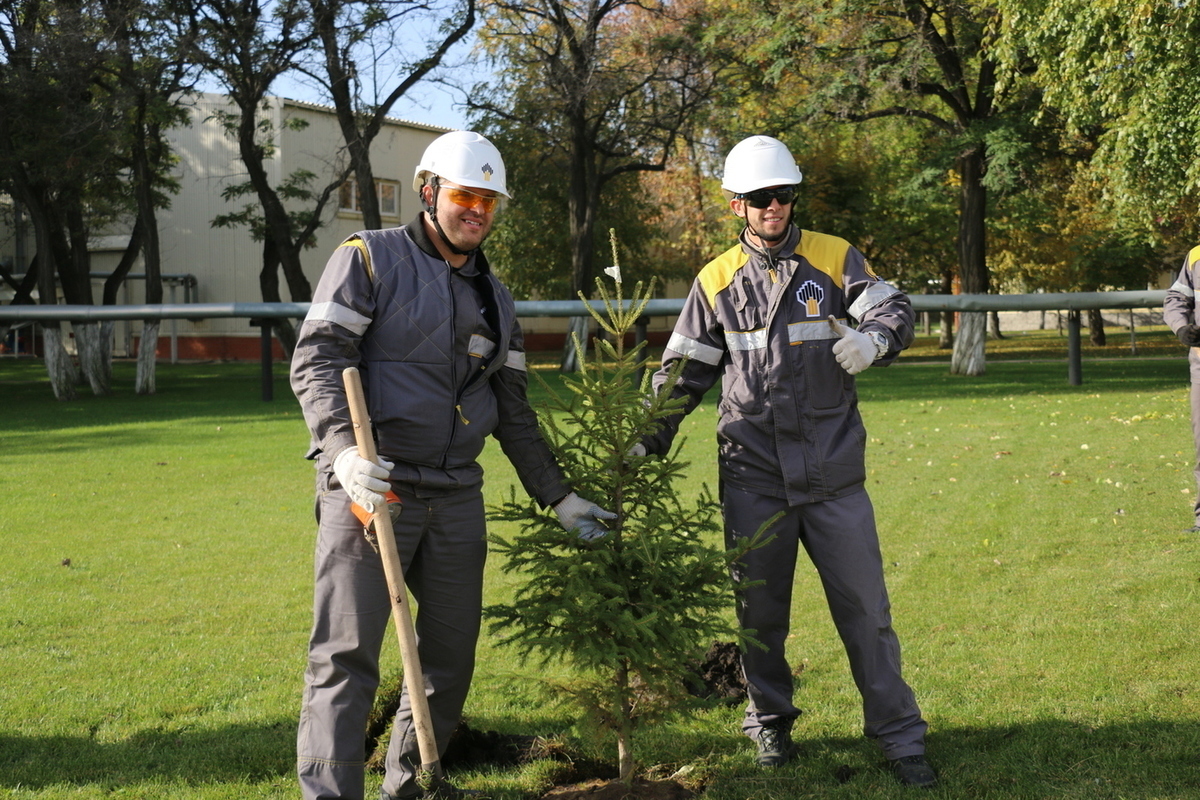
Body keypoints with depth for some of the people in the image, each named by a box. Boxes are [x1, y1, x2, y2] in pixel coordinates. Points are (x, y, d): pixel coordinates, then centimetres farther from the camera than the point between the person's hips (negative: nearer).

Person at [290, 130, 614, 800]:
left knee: (452, 656, 10)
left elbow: (513, 411, 22)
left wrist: (558, 497, 20)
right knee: (347, 656, -8)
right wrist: (345, 449, -26)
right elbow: (317, 360, -10)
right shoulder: (369, 259, -1)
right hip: (370, 486, -6)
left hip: (457, 497, 6)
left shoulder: (496, 299, 17)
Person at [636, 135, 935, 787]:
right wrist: (649, 440, 1)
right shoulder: (716, 282, 6)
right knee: (760, 609, 10)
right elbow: (685, 369, 10)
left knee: (864, 606, 2)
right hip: (753, 475, 1)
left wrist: (873, 339, -26)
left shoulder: (835, 259, 4)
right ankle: (769, 722, 28)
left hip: (833, 470, -1)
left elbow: (893, 310, -3)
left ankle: (899, 736, 11)